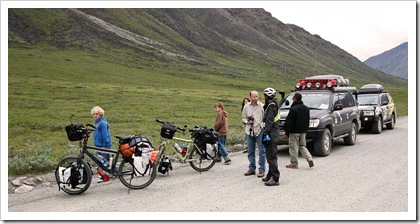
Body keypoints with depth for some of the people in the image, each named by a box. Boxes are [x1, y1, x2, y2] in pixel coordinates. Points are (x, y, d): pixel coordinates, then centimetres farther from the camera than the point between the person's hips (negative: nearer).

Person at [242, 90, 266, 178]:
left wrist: (262, 125, -15)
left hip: (259, 131, -4)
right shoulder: (246, 106, 8)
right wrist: (247, 121, -3)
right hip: (249, 131, 4)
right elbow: (243, 117, 16)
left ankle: (261, 170, 5)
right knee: (250, 151, 12)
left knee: (262, 151, -2)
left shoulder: (262, 106, -5)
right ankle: (252, 169, 23)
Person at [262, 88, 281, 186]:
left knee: (272, 157, -9)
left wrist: (266, 133, -22)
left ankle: (275, 179, -8)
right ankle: (270, 175, 27)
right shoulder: (272, 104, 18)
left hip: (271, 134, -11)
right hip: (272, 133, 11)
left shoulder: (271, 106, -14)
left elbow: (269, 121, -21)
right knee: (270, 156, 17)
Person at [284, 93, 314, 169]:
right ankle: (309, 158, 0)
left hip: (294, 131, -8)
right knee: (302, 146, 17)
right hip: (303, 131, 8)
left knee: (293, 147, 1)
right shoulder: (306, 108, 10)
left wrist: (287, 132, -10)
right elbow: (307, 121, 16)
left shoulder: (293, 109, -16)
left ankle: (294, 164, 6)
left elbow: (289, 122, -16)